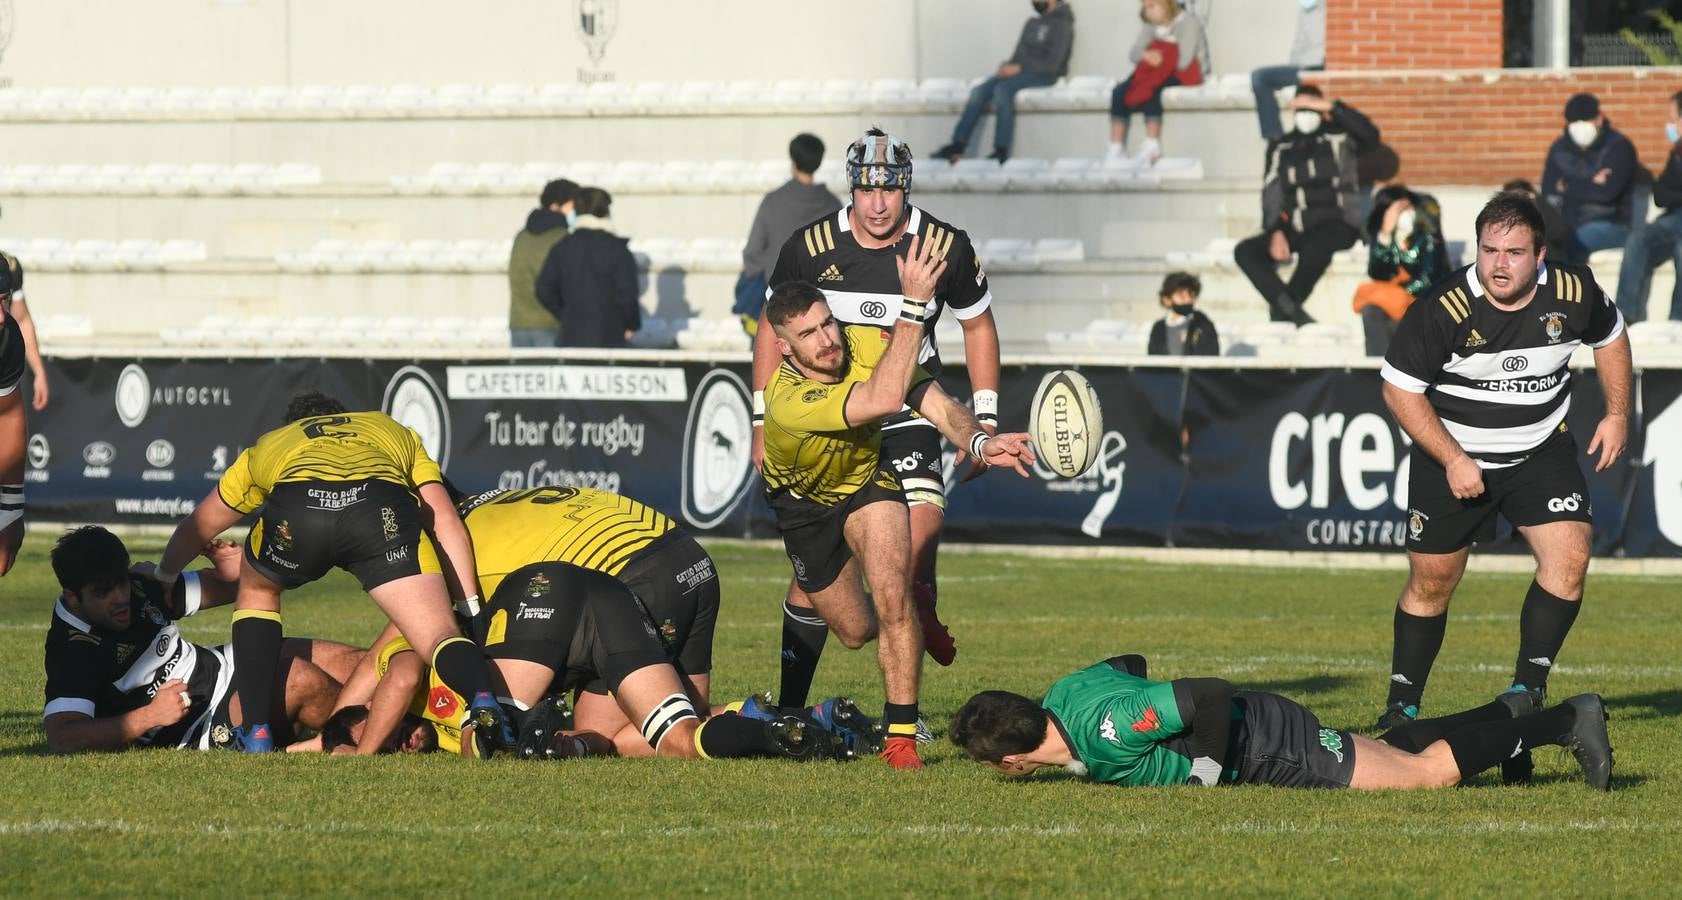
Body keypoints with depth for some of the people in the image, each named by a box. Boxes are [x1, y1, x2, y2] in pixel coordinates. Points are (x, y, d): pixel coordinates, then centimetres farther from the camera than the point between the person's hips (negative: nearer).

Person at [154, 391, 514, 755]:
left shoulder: (267, 446, 44)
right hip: (384, 508, -1)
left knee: (257, 592, 31)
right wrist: (471, 611, 22)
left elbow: (194, 530, 55)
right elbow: (446, 522, 27)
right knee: (440, 638, -2)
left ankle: (255, 733, 21)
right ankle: (482, 701, -34)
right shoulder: (398, 433, 42)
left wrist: (160, 582, 73)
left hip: (296, 507, 1)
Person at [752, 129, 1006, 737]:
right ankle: (789, 709, 11)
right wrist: (764, 422, 3)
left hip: (909, 422, 0)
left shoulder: (946, 248, -9)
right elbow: (773, 328, 7)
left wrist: (984, 421, 4)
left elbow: (978, 326, 8)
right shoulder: (811, 248, -9)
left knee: (917, 559, -22)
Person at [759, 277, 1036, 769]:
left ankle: (901, 734, -12)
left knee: (892, 597, -22)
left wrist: (980, 441, -51)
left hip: (868, 479, 1)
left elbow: (938, 405, -29)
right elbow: (884, 399, -55)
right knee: (855, 630, 12)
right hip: (804, 501, -1)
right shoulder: (788, 402, -43)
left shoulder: (868, 345, -28)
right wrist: (914, 304, -59)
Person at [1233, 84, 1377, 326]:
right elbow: (1271, 194, 13)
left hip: (1334, 224, -5)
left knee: (1314, 250, -39)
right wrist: (1276, 232, -4)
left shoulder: (1340, 137, 7)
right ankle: (1293, 312, -32)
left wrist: (1332, 107, -11)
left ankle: (1280, 313, -18)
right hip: (1294, 228, 5)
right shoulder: (1281, 147, 18)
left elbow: (1370, 134, -14)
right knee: (1245, 251, -19)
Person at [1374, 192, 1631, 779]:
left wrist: (1617, 413, 4)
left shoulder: (1574, 293, -14)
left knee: (1569, 555, -18)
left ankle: (1528, 687, -11)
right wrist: (1453, 460, -17)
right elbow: (1399, 388, -14)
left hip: (1542, 450, 2)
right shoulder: (1444, 309, -25)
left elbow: (1610, 336, 10)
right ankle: (1401, 710, 19)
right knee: (1431, 582, 4)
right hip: (1453, 455, -2)